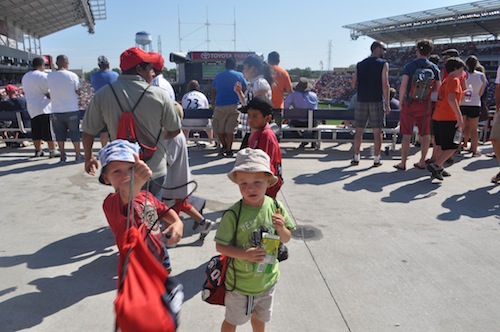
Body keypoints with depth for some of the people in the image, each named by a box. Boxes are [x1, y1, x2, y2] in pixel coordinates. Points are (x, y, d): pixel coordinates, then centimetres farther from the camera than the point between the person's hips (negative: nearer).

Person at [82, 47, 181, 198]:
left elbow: (88, 132, -2)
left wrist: (89, 157, 16)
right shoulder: (160, 95, -12)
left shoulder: (102, 95, -8)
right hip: (155, 169, -1)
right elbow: (175, 130, -3)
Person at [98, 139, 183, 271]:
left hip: (162, 259, 7)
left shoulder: (146, 196, 2)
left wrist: (177, 222, -7)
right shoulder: (111, 202, -24)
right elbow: (126, 198, -47)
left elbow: (163, 210, 15)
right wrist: (136, 184, -69)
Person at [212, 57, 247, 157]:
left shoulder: (218, 76, 11)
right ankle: (228, 150, 6)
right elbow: (245, 90, 8)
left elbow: (213, 91, 16)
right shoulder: (240, 76, 6)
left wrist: (213, 103, 27)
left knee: (218, 128, 15)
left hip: (220, 106, 0)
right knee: (230, 129, 5)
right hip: (234, 105, 0)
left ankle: (224, 145, 9)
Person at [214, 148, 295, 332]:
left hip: (268, 279, 4)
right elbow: (220, 246, -18)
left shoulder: (275, 207, -14)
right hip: (240, 282, -4)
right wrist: (243, 254, -32)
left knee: (260, 317, 30)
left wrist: (281, 229, -23)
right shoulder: (234, 214, -26)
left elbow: (286, 239, -2)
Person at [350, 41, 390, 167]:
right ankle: (377, 159, 7)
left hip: (362, 100, 4)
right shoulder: (383, 64, -2)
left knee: (359, 130, 8)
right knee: (377, 131, 3)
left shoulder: (360, 64, 11)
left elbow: (353, 84, 8)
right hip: (377, 101, -3)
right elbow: (385, 85, -9)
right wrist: (387, 104, -6)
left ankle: (356, 158, 12)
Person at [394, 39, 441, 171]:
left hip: (410, 103, -3)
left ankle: (403, 163, 4)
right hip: (426, 105, 3)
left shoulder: (409, 66, -5)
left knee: (406, 134, 2)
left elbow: (403, 86, -12)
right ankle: (422, 162, 16)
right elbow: (438, 88, 3)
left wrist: (401, 101, -2)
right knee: (425, 134, 11)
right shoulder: (434, 68, 4)